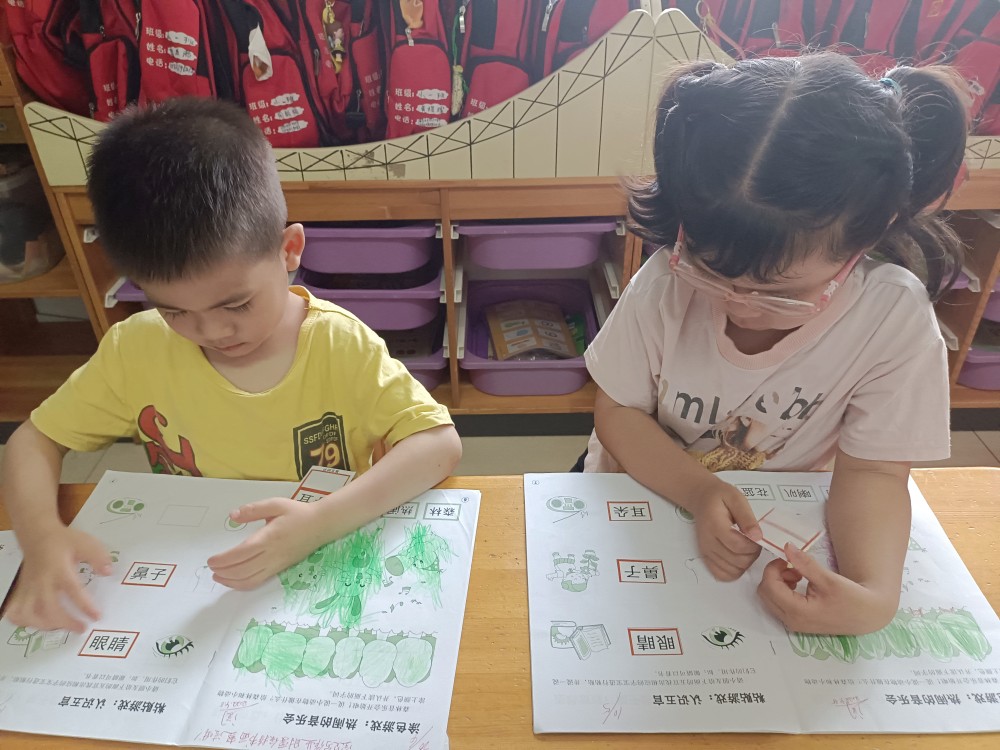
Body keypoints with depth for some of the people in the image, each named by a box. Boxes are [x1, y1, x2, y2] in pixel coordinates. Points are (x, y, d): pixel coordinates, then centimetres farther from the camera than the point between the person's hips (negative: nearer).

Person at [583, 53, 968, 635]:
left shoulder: (895, 317, -20)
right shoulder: (669, 281, -21)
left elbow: (871, 471, -14)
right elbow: (618, 413, -12)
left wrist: (876, 595, -31)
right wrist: (701, 493, -27)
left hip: (780, 539, 1)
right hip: (642, 500, -1)